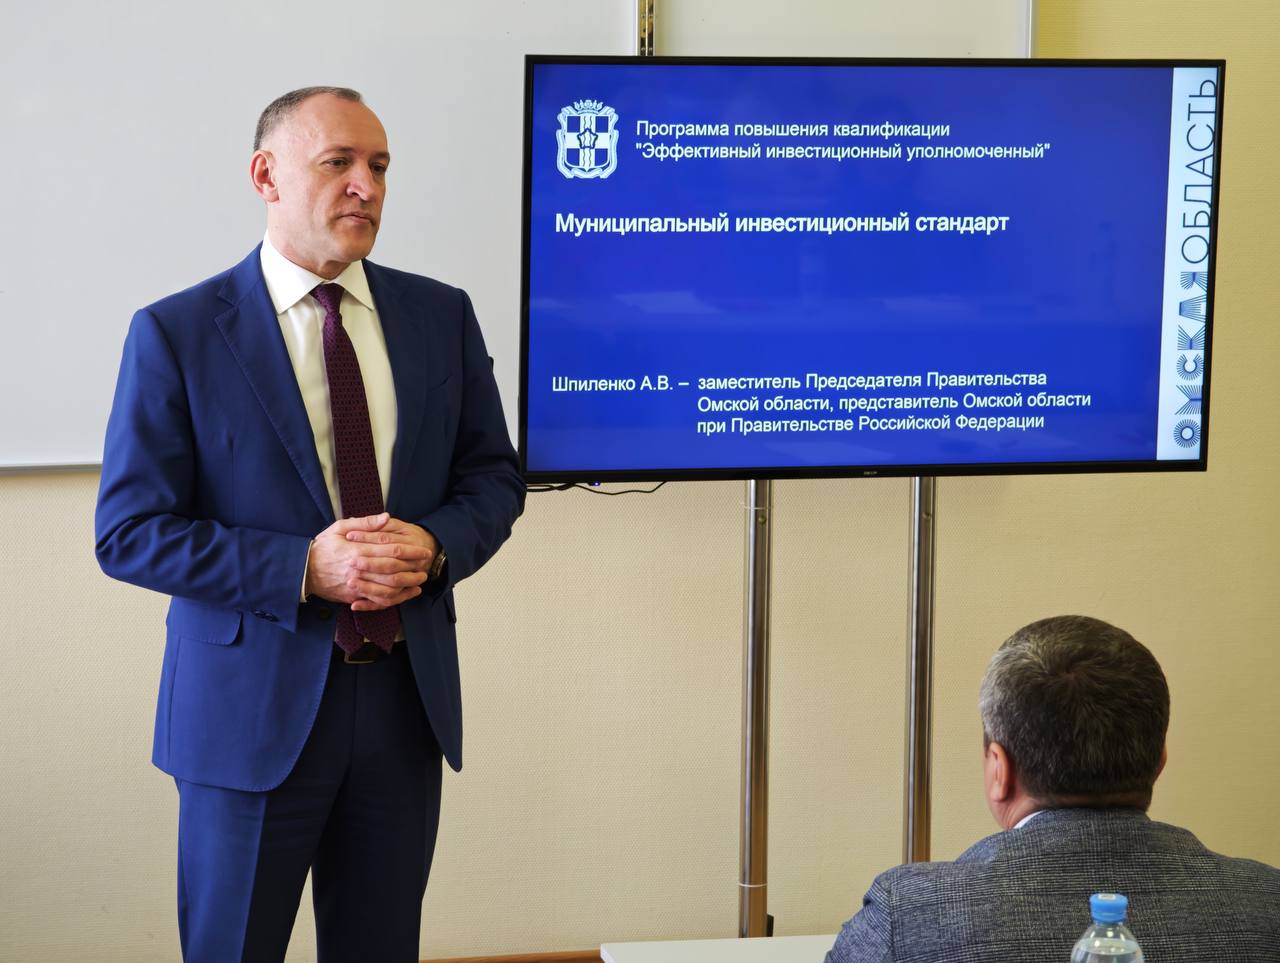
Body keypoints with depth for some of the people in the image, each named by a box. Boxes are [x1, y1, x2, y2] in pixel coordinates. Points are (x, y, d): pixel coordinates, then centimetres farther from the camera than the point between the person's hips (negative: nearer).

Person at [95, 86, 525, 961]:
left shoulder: (441, 316, 5)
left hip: (406, 693, 4)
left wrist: (435, 546, -12)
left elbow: (494, 475, 11)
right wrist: (304, 568, -20)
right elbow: (130, 532, -9)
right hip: (255, 702, -3)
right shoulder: (176, 333, -7)